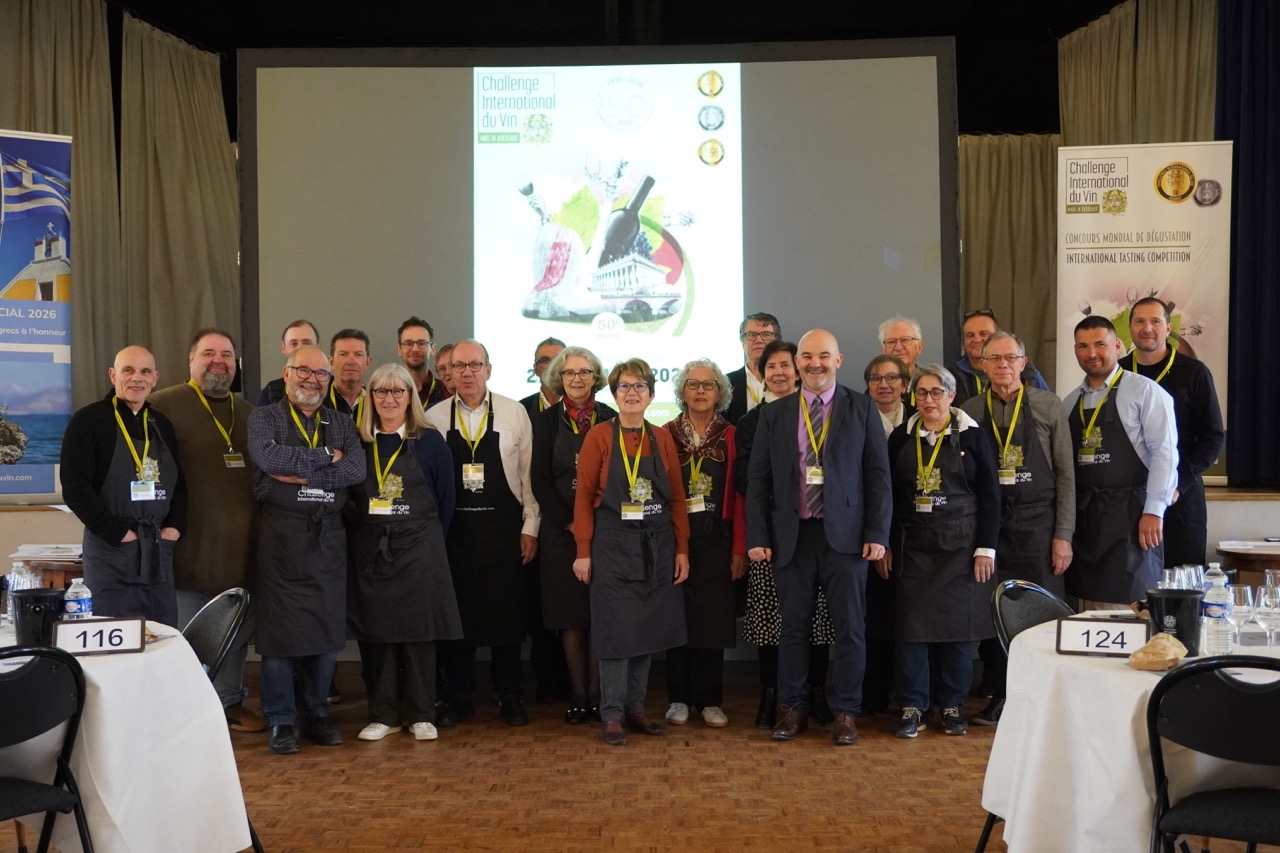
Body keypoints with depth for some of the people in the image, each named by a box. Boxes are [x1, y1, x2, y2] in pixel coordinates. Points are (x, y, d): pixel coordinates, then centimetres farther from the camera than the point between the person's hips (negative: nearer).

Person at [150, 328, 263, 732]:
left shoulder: (247, 411, 16)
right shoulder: (165, 405, -5)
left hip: (240, 546, 6)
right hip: (191, 545, -6)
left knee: (236, 631, 14)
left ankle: (230, 702, 27)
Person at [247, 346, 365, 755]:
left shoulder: (341, 424, 12)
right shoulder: (264, 417, 3)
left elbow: (357, 469, -6)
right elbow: (267, 456, -19)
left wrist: (302, 474, -13)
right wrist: (323, 456, -11)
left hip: (328, 538, 3)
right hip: (281, 537, -3)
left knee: (327, 631, 7)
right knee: (279, 631, 0)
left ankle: (317, 715, 22)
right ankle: (280, 722, 12)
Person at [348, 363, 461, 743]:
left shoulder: (430, 441, -1)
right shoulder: (359, 442, 6)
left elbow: (446, 501, 2)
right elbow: (353, 497, 11)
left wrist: (426, 538, 2)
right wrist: (367, 532, 2)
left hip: (419, 551, -2)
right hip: (371, 551, 2)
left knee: (418, 633, 3)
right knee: (377, 632, 7)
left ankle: (420, 715, 13)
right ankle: (383, 714, 18)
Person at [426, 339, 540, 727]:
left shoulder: (514, 413, 0)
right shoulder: (434, 417, 2)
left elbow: (528, 474, 1)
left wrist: (529, 527, -1)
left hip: (503, 528, 0)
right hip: (452, 530, 1)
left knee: (507, 614, 6)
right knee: (456, 612, 7)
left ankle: (509, 697, 21)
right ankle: (458, 698, 21)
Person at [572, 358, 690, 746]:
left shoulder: (662, 438, 6)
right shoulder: (599, 436, -5)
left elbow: (677, 496, 7)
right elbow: (584, 496, -5)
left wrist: (682, 549, 3)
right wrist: (583, 552, -9)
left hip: (657, 547, 4)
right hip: (613, 545, -4)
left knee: (649, 628, 9)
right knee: (617, 630, 0)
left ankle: (635, 707, 21)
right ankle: (611, 715, 10)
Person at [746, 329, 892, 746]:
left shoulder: (862, 409, 4)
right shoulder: (774, 415, 7)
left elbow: (878, 474, 1)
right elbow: (758, 480, 6)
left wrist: (876, 534, -6)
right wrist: (757, 537, -1)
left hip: (845, 535, -1)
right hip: (791, 536, 1)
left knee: (849, 628, 5)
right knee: (794, 627, 7)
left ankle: (845, 712, 18)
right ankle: (792, 709, 20)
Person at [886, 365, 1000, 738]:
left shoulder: (972, 435, -1)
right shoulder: (901, 437, 5)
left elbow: (990, 495, -1)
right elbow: (889, 494, 8)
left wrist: (986, 548, -6)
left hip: (960, 546, -1)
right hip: (913, 546, 2)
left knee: (958, 623, 4)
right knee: (911, 624, 0)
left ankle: (952, 705, 16)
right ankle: (912, 706, 9)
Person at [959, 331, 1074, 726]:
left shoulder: (1048, 406, 1)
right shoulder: (970, 411, 5)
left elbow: (1065, 475, 0)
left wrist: (1063, 535, -5)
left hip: (1037, 526, -1)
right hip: (988, 526, 2)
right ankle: (999, 696, 20)